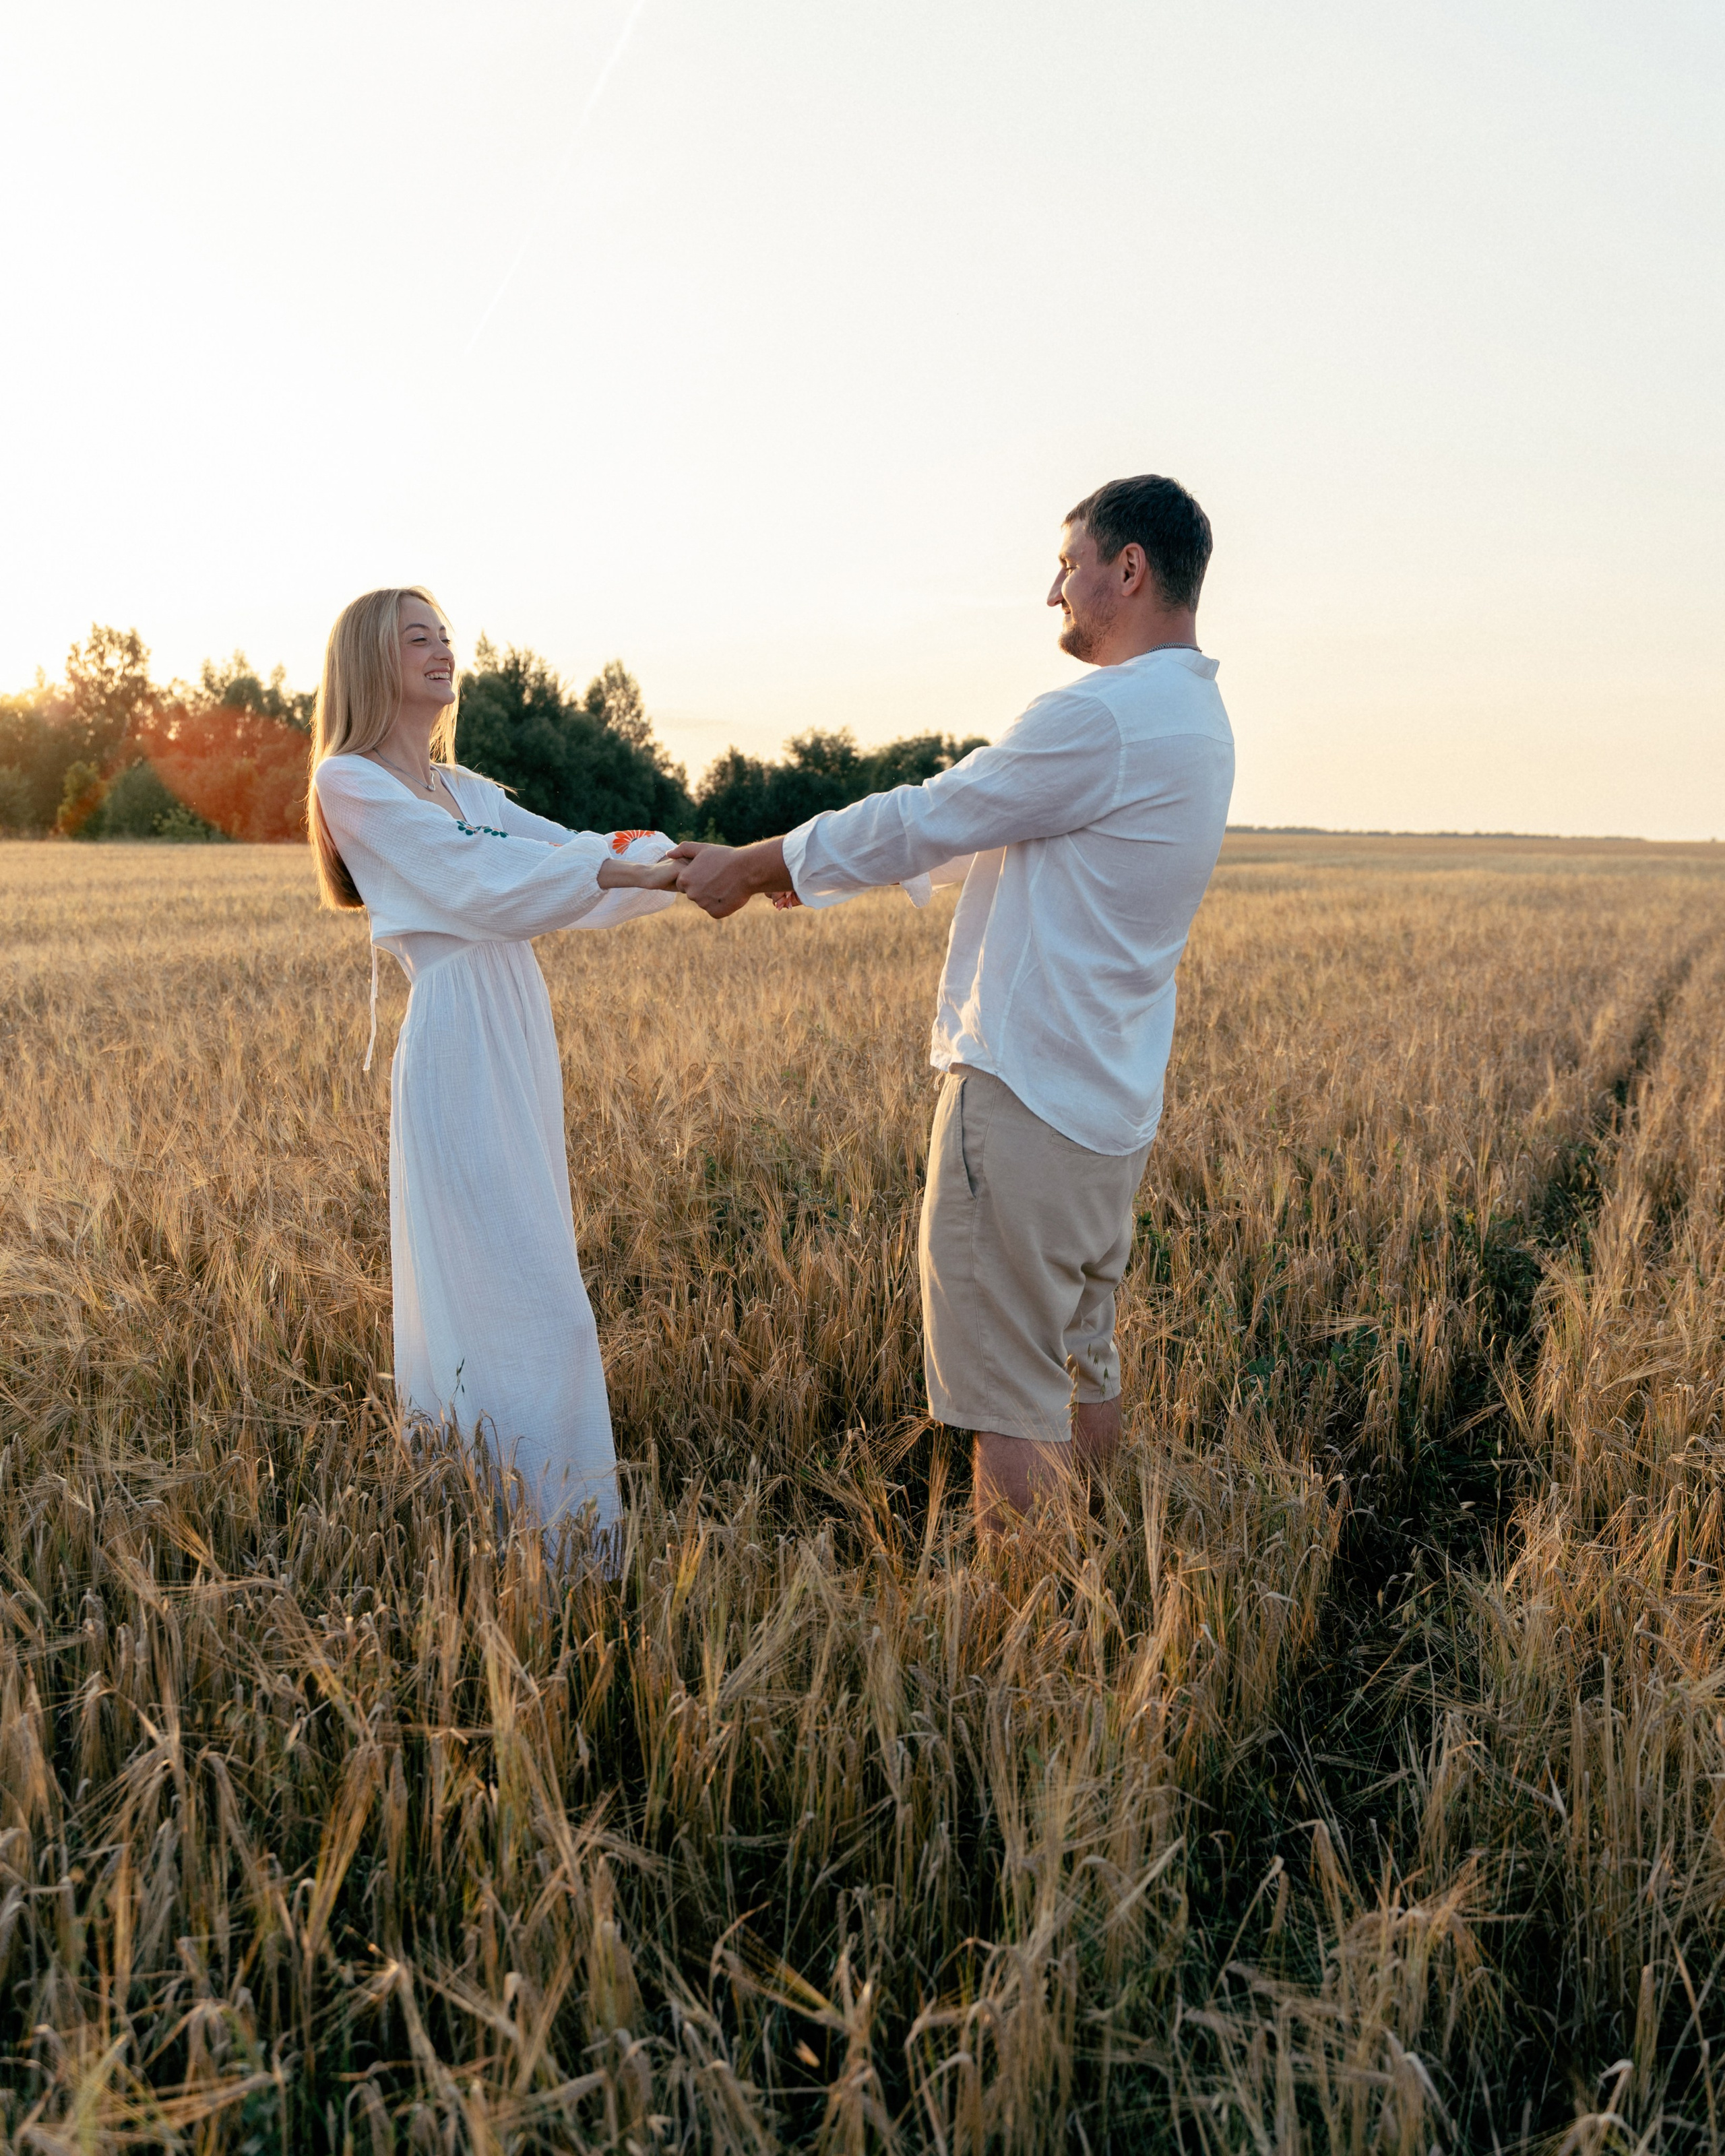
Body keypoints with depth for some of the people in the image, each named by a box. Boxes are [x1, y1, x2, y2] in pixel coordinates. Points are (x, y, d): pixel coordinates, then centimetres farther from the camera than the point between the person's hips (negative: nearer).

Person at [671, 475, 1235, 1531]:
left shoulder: (1100, 718, -19)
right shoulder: (1196, 720, 14)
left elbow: (921, 821, -12)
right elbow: (970, 829, 17)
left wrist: (752, 866, 1)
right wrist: (802, 867, 19)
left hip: (1025, 1096, -10)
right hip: (1110, 1100, 10)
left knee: (1008, 1398, -2)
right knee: (1082, 1361, 21)